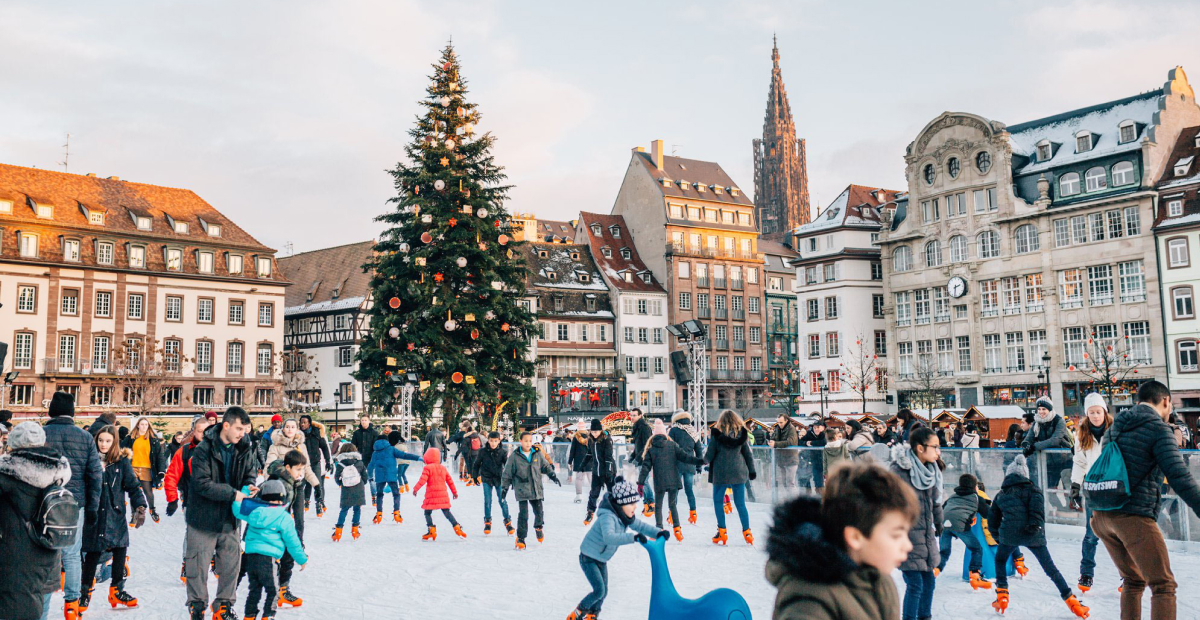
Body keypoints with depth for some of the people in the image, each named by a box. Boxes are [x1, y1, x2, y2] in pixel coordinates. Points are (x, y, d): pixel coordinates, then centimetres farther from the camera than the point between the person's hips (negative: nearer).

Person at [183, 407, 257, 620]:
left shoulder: (244, 449, -2)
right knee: (198, 564, 5)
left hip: (229, 519, 5)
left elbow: (250, 472, 11)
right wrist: (233, 494, -25)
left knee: (231, 563, 11)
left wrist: (249, 485, -12)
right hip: (203, 517, -5)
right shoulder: (204, 450, -18)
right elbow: (202, 483, -23)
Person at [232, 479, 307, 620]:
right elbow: (292, 542, 0)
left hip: (250, 555, 6)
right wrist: (302, 559, 10)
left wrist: (244, 492, 27)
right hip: (268, 557, -5)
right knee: (272, 590, 6)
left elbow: (238, 510, 19)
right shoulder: (284, 518, -3)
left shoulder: (255, 511, 7)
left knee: (254, 588, 18)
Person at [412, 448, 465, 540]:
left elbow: (423, 480, -14)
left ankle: (431, 530, -4)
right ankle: (457, 527, -1)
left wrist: (415, 489, -6)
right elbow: (450, 481, 18)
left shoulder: (428, 468, -4)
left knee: (427, 512, 7)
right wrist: (454, 492, 26)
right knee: (447, 512, 10)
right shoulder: (443, 468, 14)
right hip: (443, 494, 5)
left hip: (431, 495, -5)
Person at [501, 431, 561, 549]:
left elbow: (545, 465, 15)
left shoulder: (537, 453, 4)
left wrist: (552, 475, 1)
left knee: (539, 511, 5)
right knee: (523, 514, -7)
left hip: (536, 489, 3)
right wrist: (504, 487, 3)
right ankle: (520, 538, 5)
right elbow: (507, 473, 3)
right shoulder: (515, 456, -4)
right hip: (521, 489, -3)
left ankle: (538, 527, 37)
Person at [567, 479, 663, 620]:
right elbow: (609, 537, -50)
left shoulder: (625, 516, -6)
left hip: (601, 559, 8)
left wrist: (658, 532, -16)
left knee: (604, 592, 12)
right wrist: (633, 537, -59)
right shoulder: (607, 517, -34)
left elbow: (640, 525, 2)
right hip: (589, 557, -8)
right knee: (599, 591, -14)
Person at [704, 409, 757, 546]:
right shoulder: (741, 434, 1)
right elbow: (748, 454, 5)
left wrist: (705, 461, 17)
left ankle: (722, 533, 5)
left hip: (721, 473, -3)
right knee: (740, 504, 10)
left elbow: (709, 455, -4)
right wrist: (752, 470, 15)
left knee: (718, 502, 10)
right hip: (739, 472, 3)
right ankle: (747, 532, 9)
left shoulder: (717, 435, -8)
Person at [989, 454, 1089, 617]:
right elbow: (1037, 507, -5)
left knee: (1000, 560, 25)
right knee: (1050, 568, 8)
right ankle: (1072, 602, 5)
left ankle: (1002, 596, 15)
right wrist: (1037, 525, -7)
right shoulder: (1032, 490, 17)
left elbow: (992, 520, 25)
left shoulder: (1000, 495, 24)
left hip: (1009, 534, 1)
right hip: (1033, 535, -1)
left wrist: (998, 538, 33)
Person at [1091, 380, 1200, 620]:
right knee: (1163, 585, -3)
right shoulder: (1158, 429, -8)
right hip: (1134, 517, -7)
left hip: (1102, 516, 8)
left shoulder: (1115, 427, 16)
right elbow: (1179, 477, -17)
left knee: (1133, 581, 20)